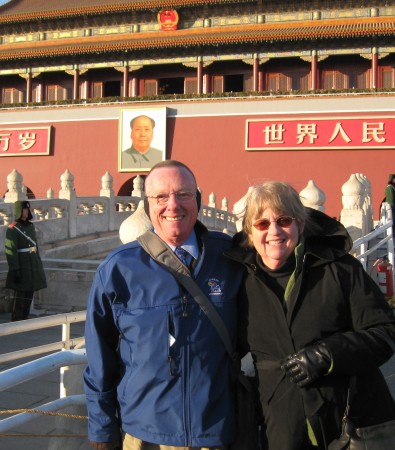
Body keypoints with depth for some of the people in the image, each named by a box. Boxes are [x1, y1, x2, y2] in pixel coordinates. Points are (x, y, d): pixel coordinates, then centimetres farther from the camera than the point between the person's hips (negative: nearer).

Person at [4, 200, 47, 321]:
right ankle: (16, 320, 4)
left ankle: (24, 319, 22)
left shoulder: (31, 226, 12)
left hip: (33, 268, 7)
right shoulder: (12, 230, -12)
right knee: (20, 295, -3)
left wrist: (39, 265, 18)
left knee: (29, 294, 12)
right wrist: (15, 270, -22)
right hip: (22, 268, -7)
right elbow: (11, 252, -17)